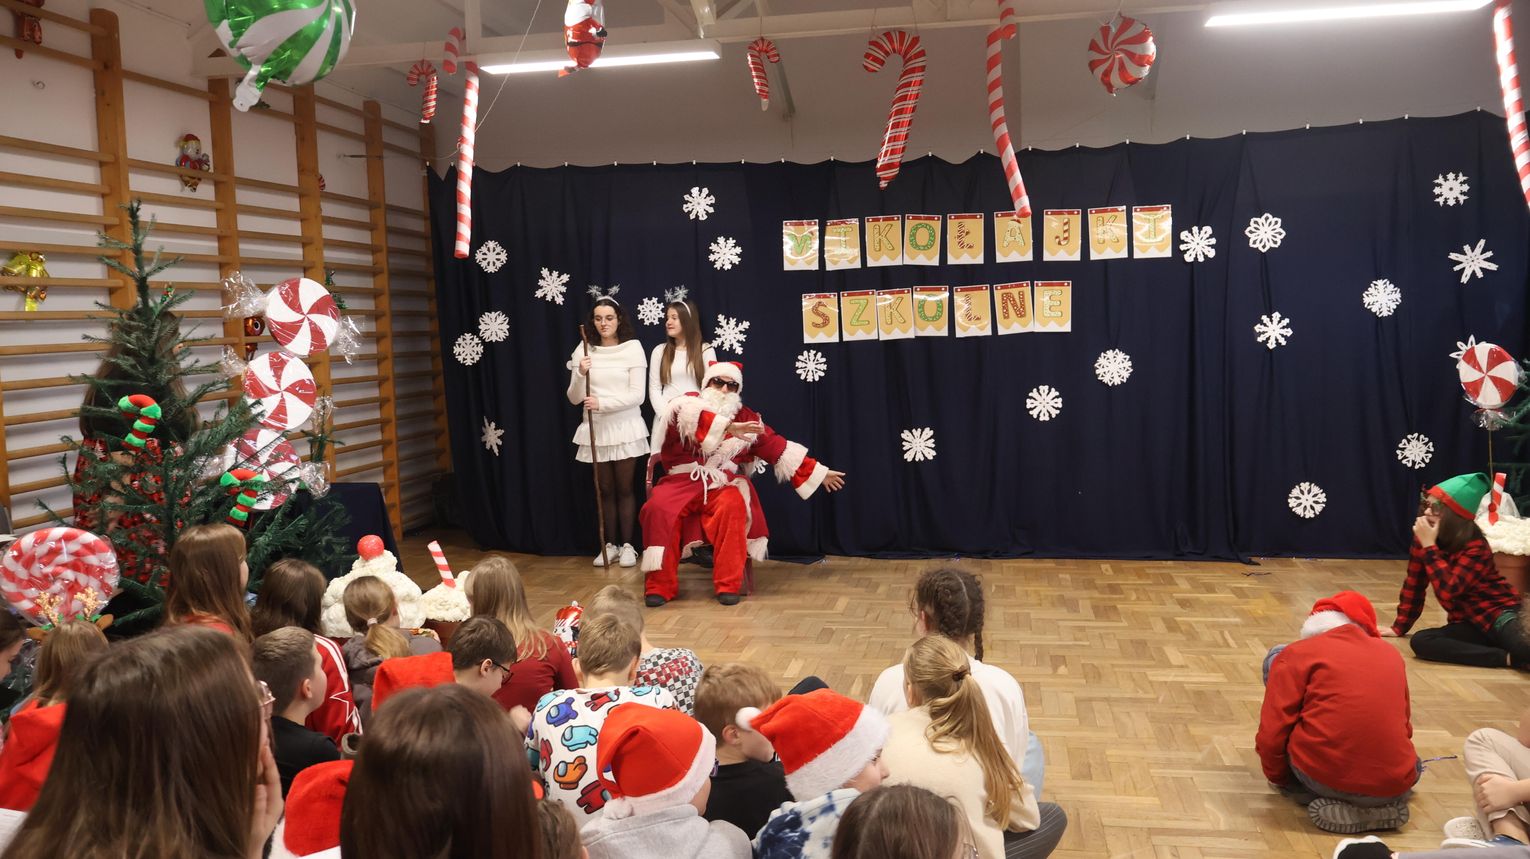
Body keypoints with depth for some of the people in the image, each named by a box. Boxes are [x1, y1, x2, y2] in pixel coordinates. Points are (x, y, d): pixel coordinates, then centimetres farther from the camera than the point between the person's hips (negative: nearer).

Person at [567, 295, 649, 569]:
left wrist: (602, 403, -21)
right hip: (595, 428, 3)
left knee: (624, 488, 4)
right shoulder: (583, 351, 1)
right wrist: (580, 375, -17)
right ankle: (610, 545, 20)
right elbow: (574, 398, 2)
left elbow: (637, 395, -11)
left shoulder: (632, 347, -6)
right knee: (605, 489, 10)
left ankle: (627, 546, 13)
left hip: (625, 427, -2)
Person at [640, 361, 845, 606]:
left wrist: (818, 472, 14)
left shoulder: (746, 417, 12)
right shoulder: (688, 403, 3)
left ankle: (728, 585, -25)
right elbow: (692, 417, -24)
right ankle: (660, 586, -21)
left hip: (725, 483, 1)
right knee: (659, 508, -31)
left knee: (732, 507, -34)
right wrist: (729, 427, -36)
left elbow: (779, 448, 16)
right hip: (684, 480, -1)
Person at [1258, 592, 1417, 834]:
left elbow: (1272, 734, -5)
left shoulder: (1298, 653, 0)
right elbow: (1403, 726, 23)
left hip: (1323, 779, -6)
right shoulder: (1391, 653, 14)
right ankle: (1382, 804, 15)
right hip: (1394, 787, 6)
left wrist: (1278, 778, 16)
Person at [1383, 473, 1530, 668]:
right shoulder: (1423, 539, -2)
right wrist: (1399, 627, 9)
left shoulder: (1475, 547, -18)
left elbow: (1448, 590, -31)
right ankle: (1508, 658, -20)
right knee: (1421, 642, -28)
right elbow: (1413, 584, 7)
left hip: (1497, 614, -7)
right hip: (1466, 623, 7)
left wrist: (1429, 546, -27)